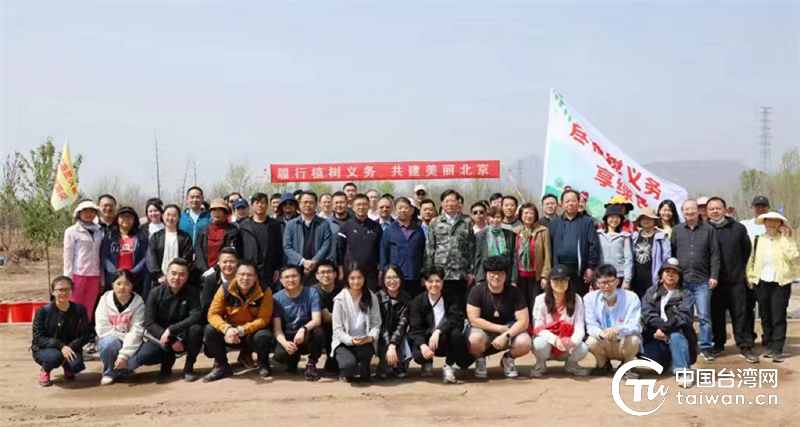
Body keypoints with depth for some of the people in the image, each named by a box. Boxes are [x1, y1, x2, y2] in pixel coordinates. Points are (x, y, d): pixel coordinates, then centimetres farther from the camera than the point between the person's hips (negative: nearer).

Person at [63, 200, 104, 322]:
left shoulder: (99, 232, 10)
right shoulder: (72, 231, 0)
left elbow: (100, 256, 11)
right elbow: (68, 256, -2)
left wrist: (102, 279, 8)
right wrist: (68, 278, -8)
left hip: (94, 276, 3)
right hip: (77, 275, -3)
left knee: (89, 311, 4)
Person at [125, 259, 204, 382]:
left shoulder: (192, 292, -8)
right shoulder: (156, 293, -8)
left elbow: (197, 316, -21)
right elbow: (149, 323, -12)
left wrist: (171, 330, -29)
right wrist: (171, 341, -22)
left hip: (183, 337, 0)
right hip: (160, 338, 0)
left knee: (196, 328, -32)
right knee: (142, 357, -30)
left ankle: (189, 367, -8)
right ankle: (167, 360, 6)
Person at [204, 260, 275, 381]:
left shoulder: (265, 292, -16)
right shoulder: (225, 289, -12)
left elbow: (263, 319, -18)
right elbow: (213, 314, -14)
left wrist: (241, 330, -32)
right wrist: (226, 329, -34)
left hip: (253, 333, -2)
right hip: (230, 332, 2)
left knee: (263, 335, -35)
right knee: (210, 330, -23)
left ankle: (263, 364, 0)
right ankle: (222, 366, -1)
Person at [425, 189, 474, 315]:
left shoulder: (467, 223, 10)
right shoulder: (435, 223, 9)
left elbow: (471, 249, 8)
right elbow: (429, 248, 5)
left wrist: (471, 271, 3)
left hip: (460, 275, 0)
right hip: (439, 273, 0)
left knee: (459, 308, 3)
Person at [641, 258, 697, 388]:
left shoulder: (686, 295, 5)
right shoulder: (651, 292, 11)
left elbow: (684, 317, -13)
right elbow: (647, 314, -5)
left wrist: (665, 329, -23)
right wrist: (662, 326, -21)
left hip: (678, 335, -2)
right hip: (656, 339, 2)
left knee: (675, 336, -36)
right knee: (648, 355, -26)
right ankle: (670, 365, 6)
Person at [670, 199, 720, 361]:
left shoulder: (709, 230, 3)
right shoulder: (676, 231, 8)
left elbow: (715, 255, 1)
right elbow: (671, 254, 8)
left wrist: (714, 276, -6)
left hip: (702, 280, -1)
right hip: (681, 280, 2)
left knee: (704, 316, 2)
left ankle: (706, 347, 11)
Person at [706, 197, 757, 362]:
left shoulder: (738, 228, 2)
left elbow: (746, 250, 12)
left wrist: (739, 268, 12)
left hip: (736, 279, 0)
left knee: (740, 313, 3)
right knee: (716, 314, 8)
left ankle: (745, 346, 9)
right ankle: (718, 344, 21)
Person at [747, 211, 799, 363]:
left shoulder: (786, 240, 0)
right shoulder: (757, 240, 7)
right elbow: (750, 260, 11)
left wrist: (785, 239, -14)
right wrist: (750, 276, 0)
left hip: (780, 283, -3)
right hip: (762, 283, 3)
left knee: (778, 318, -5)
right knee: (766, 317, 10)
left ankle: (777, 350, -4)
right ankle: (768, 346, 20)